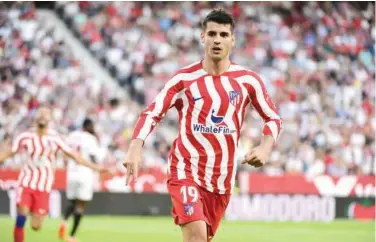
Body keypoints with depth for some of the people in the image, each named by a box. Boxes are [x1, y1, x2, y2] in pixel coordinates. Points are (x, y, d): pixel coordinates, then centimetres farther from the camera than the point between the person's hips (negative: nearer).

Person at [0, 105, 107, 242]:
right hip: (26, 182, 0)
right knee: (21, 218, -17)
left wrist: (95, 167, -6)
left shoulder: (55, 138, -4)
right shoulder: (26, 136, -2)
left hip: (43, 186, 0)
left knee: (36, 226, -3)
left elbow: (73, 155, -1)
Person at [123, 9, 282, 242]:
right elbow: (151, 114, -2)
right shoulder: (184, 79, -3)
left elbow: (274, 118, 10)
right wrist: (135, 148, -18)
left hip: (222, 178, 3)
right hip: (186, 170, -3)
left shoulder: (248, 80, 1)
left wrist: (265, 147, -9)